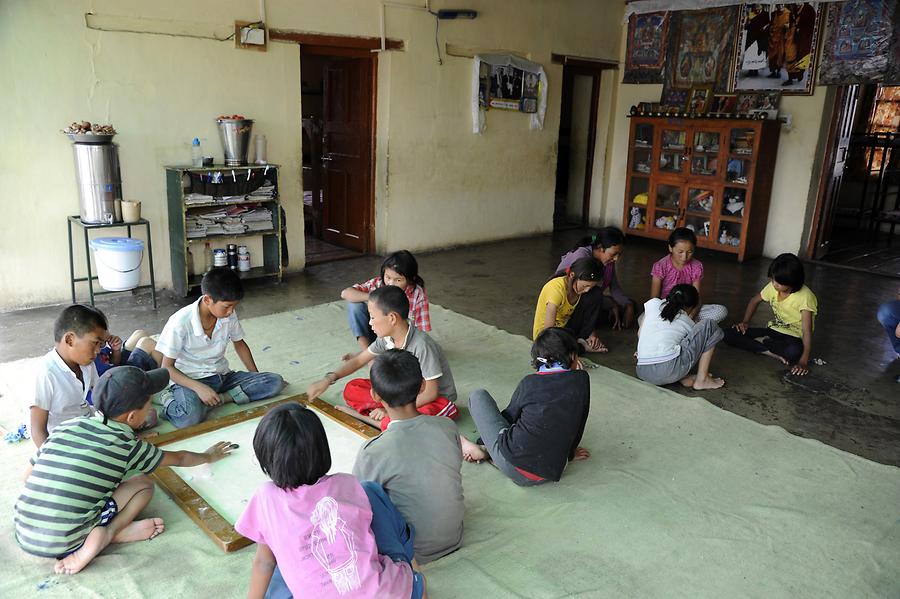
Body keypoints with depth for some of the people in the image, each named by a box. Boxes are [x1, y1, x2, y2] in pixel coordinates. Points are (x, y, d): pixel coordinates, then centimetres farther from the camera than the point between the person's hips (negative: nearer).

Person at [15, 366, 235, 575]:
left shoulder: (65, 426, 4)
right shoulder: (127, 446, -4)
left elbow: (28, 477, 15)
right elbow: (179, 459, 14)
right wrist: (208, 456, 33)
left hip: (23, 536, 4)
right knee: (142, 483, 10)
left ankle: (114, 532, -1)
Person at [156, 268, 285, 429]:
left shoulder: (229, 315, -6)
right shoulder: (181, 322, -19)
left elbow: (239, 344, 14)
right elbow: (167, 367, -13)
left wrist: (256, 376, 10)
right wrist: (199, 388, -27)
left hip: (222, 376, 6)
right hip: (190, 380, -5)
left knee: (275, 382, -16)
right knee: (190, 417, -40)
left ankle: (218, 398, -19)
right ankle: (170, 402, -8)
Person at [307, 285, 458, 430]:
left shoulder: (421, 345, -29)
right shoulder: (387, 337, -7)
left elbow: (430, 392, -25)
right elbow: (359, 360, 6)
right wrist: (328, 379, -4)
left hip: (437, 399, -8)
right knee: (351, 390, -1)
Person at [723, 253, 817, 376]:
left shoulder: (805, 297, -22)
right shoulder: (773, 287, -6)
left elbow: (807, 331, -27)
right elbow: (755, 300, 14)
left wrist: (804, 361, -36)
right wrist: (745, 322, -2)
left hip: (794, 337, -5)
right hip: (774, 330, 5)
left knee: (794, 351, -44)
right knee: (729, 335, -13)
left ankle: (762, 342, -13)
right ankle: (772, 353, -23)